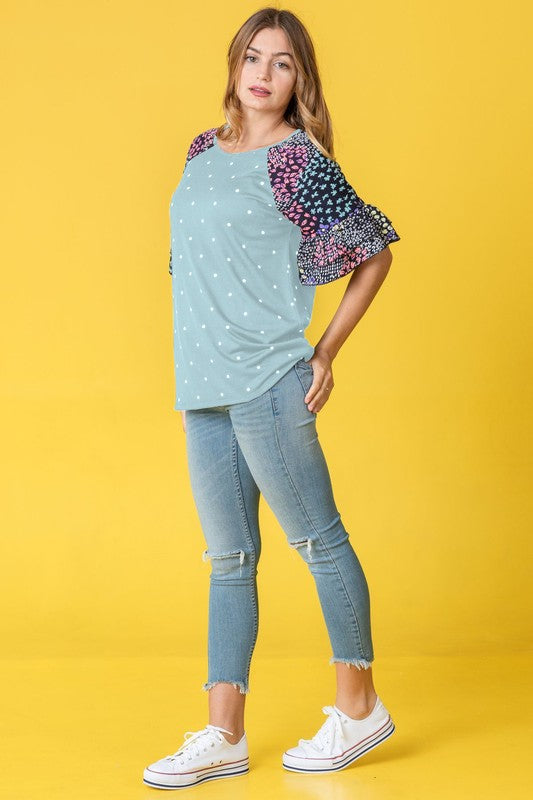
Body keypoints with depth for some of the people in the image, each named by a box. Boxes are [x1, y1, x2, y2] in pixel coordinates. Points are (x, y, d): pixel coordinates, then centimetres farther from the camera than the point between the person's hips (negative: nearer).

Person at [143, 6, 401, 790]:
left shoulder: (297, 162, -7)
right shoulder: (203, 152, 12)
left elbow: (376, 251, -2)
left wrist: (326, 352, -3)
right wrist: (201, 362, 17)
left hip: (268, 380, -7)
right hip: (202, 386, 7)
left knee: (317, 538, 4)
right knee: (229, 557, 9)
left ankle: (360, 706, 19)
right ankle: (224, 735, 14)